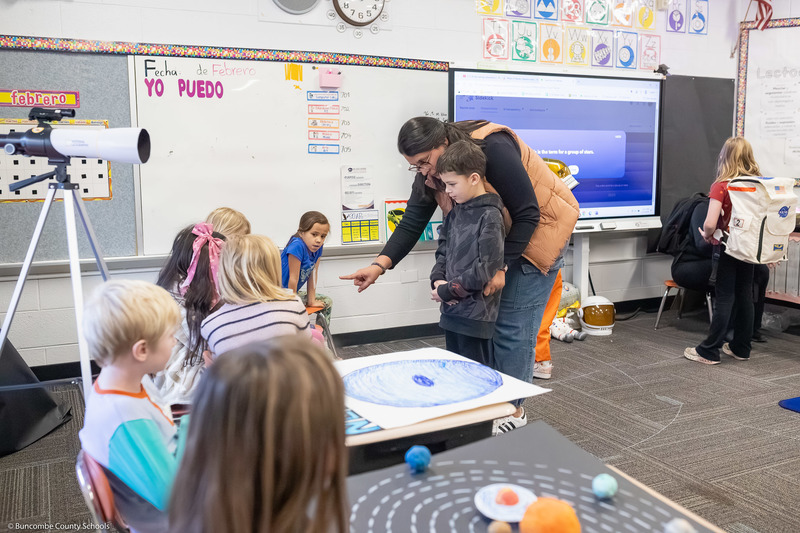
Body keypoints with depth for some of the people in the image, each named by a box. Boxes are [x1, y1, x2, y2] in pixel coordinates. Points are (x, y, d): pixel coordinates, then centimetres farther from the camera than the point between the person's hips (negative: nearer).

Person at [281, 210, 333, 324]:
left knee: (327, 302, 19)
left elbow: (313, 275, 2)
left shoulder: (317, 248, -4)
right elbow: (293, 279, -23)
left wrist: (311, 301, 4)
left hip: (294, 292, 9)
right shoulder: (297, 246, -28)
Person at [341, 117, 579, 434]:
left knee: (513, 325, -7)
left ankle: (513, 410, 8)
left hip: (538, 232, -7)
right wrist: (380, 265, -24)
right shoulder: (429, 175, -7)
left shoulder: (493, 148, -29)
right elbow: (412, 224, -10)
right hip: (497, 241, 7)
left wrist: (501, 266, -27)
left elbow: (528, 213, -25)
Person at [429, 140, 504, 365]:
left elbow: (486, 269, -19)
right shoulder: (455, 213, 10)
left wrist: (446, 290, -13)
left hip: (475, 313, -8)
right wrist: (437, 280, -2)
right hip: (452, 310, 8)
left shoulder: (490, 216, -15)